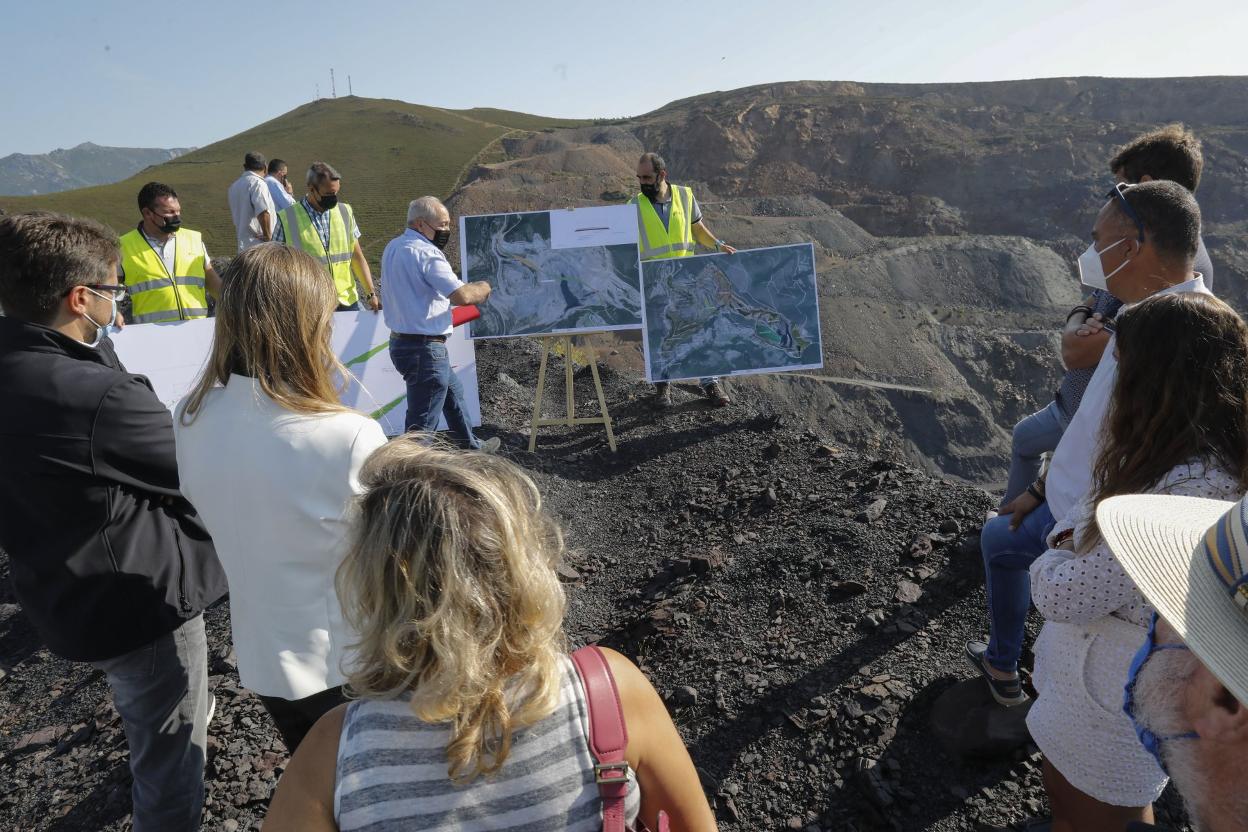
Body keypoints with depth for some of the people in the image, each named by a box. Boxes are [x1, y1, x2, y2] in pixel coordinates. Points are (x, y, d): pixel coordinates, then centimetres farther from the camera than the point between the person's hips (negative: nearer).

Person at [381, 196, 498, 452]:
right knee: (422, 423, -3)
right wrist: (484, 288, -7)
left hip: (401, 341, 11)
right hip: (424, 349, -11)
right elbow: (462, 296, -29)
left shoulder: (393, 247, 9)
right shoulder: (425, 253, -20)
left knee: (453, 392, 28)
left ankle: (471, 447, 44)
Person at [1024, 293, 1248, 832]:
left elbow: (1059, 596, -28)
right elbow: (1094, 508, 8)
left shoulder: (1180, 496, -36)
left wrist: (1053, 559, -8)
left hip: (1114, 703, -8)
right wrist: (1076, 540, -12)